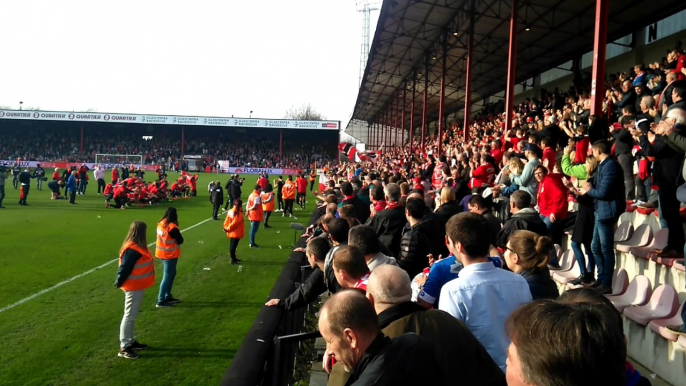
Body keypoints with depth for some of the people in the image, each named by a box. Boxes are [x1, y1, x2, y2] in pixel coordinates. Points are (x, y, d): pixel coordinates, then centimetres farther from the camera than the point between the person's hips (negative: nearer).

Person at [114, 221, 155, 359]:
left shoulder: (137, 247, 7)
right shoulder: (132, 250, -24)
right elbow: (124, 269, -23)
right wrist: (119, 283, -13)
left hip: (138, 287, 10)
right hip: (133, 288, -10)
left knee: (132, 316, 18)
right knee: (129, 316, -3)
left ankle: (130, 341, 30)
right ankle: (124, 347, 4)